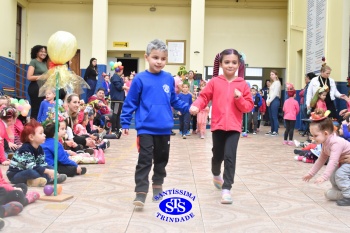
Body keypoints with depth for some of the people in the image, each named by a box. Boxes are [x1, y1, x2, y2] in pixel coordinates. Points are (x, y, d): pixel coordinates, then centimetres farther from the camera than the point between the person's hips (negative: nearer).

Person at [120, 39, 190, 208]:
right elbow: (130, 103, -3)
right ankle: (141, 192, -1)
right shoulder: (140, 79, -7)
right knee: (145, 160, -6)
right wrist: (125, 122, -3)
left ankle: (158, 186, 32)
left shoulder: (169, 79, 3)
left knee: (161, 159, 16)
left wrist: (188, 108, 1)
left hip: (164, 129, 4)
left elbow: (174, 101, 12)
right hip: (146, 128, -4)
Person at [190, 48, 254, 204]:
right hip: (218, 125, 1)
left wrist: (239, 99, -15)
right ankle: (216, 175, 47)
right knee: (218, 155, 15)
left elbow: (249, 106, 3)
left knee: (230, 156, -11)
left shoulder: (242, 84, 2)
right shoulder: (214, 82, 2)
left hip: (234, 127, -1)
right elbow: (204, 97, -1)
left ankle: (226, 189, -4)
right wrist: (196, 106, -20)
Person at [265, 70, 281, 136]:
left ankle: (276, 131, -7)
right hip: (270, 101, 9)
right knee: (271, 117, 8)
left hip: (275, 100, -9)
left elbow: (275, 93, -11)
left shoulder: (277, 82, -4)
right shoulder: (272, 83, 21)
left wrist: (270, 101, -11)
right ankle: (272, 130, 14)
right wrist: (267, 100, 5)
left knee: (274, 116, -9)